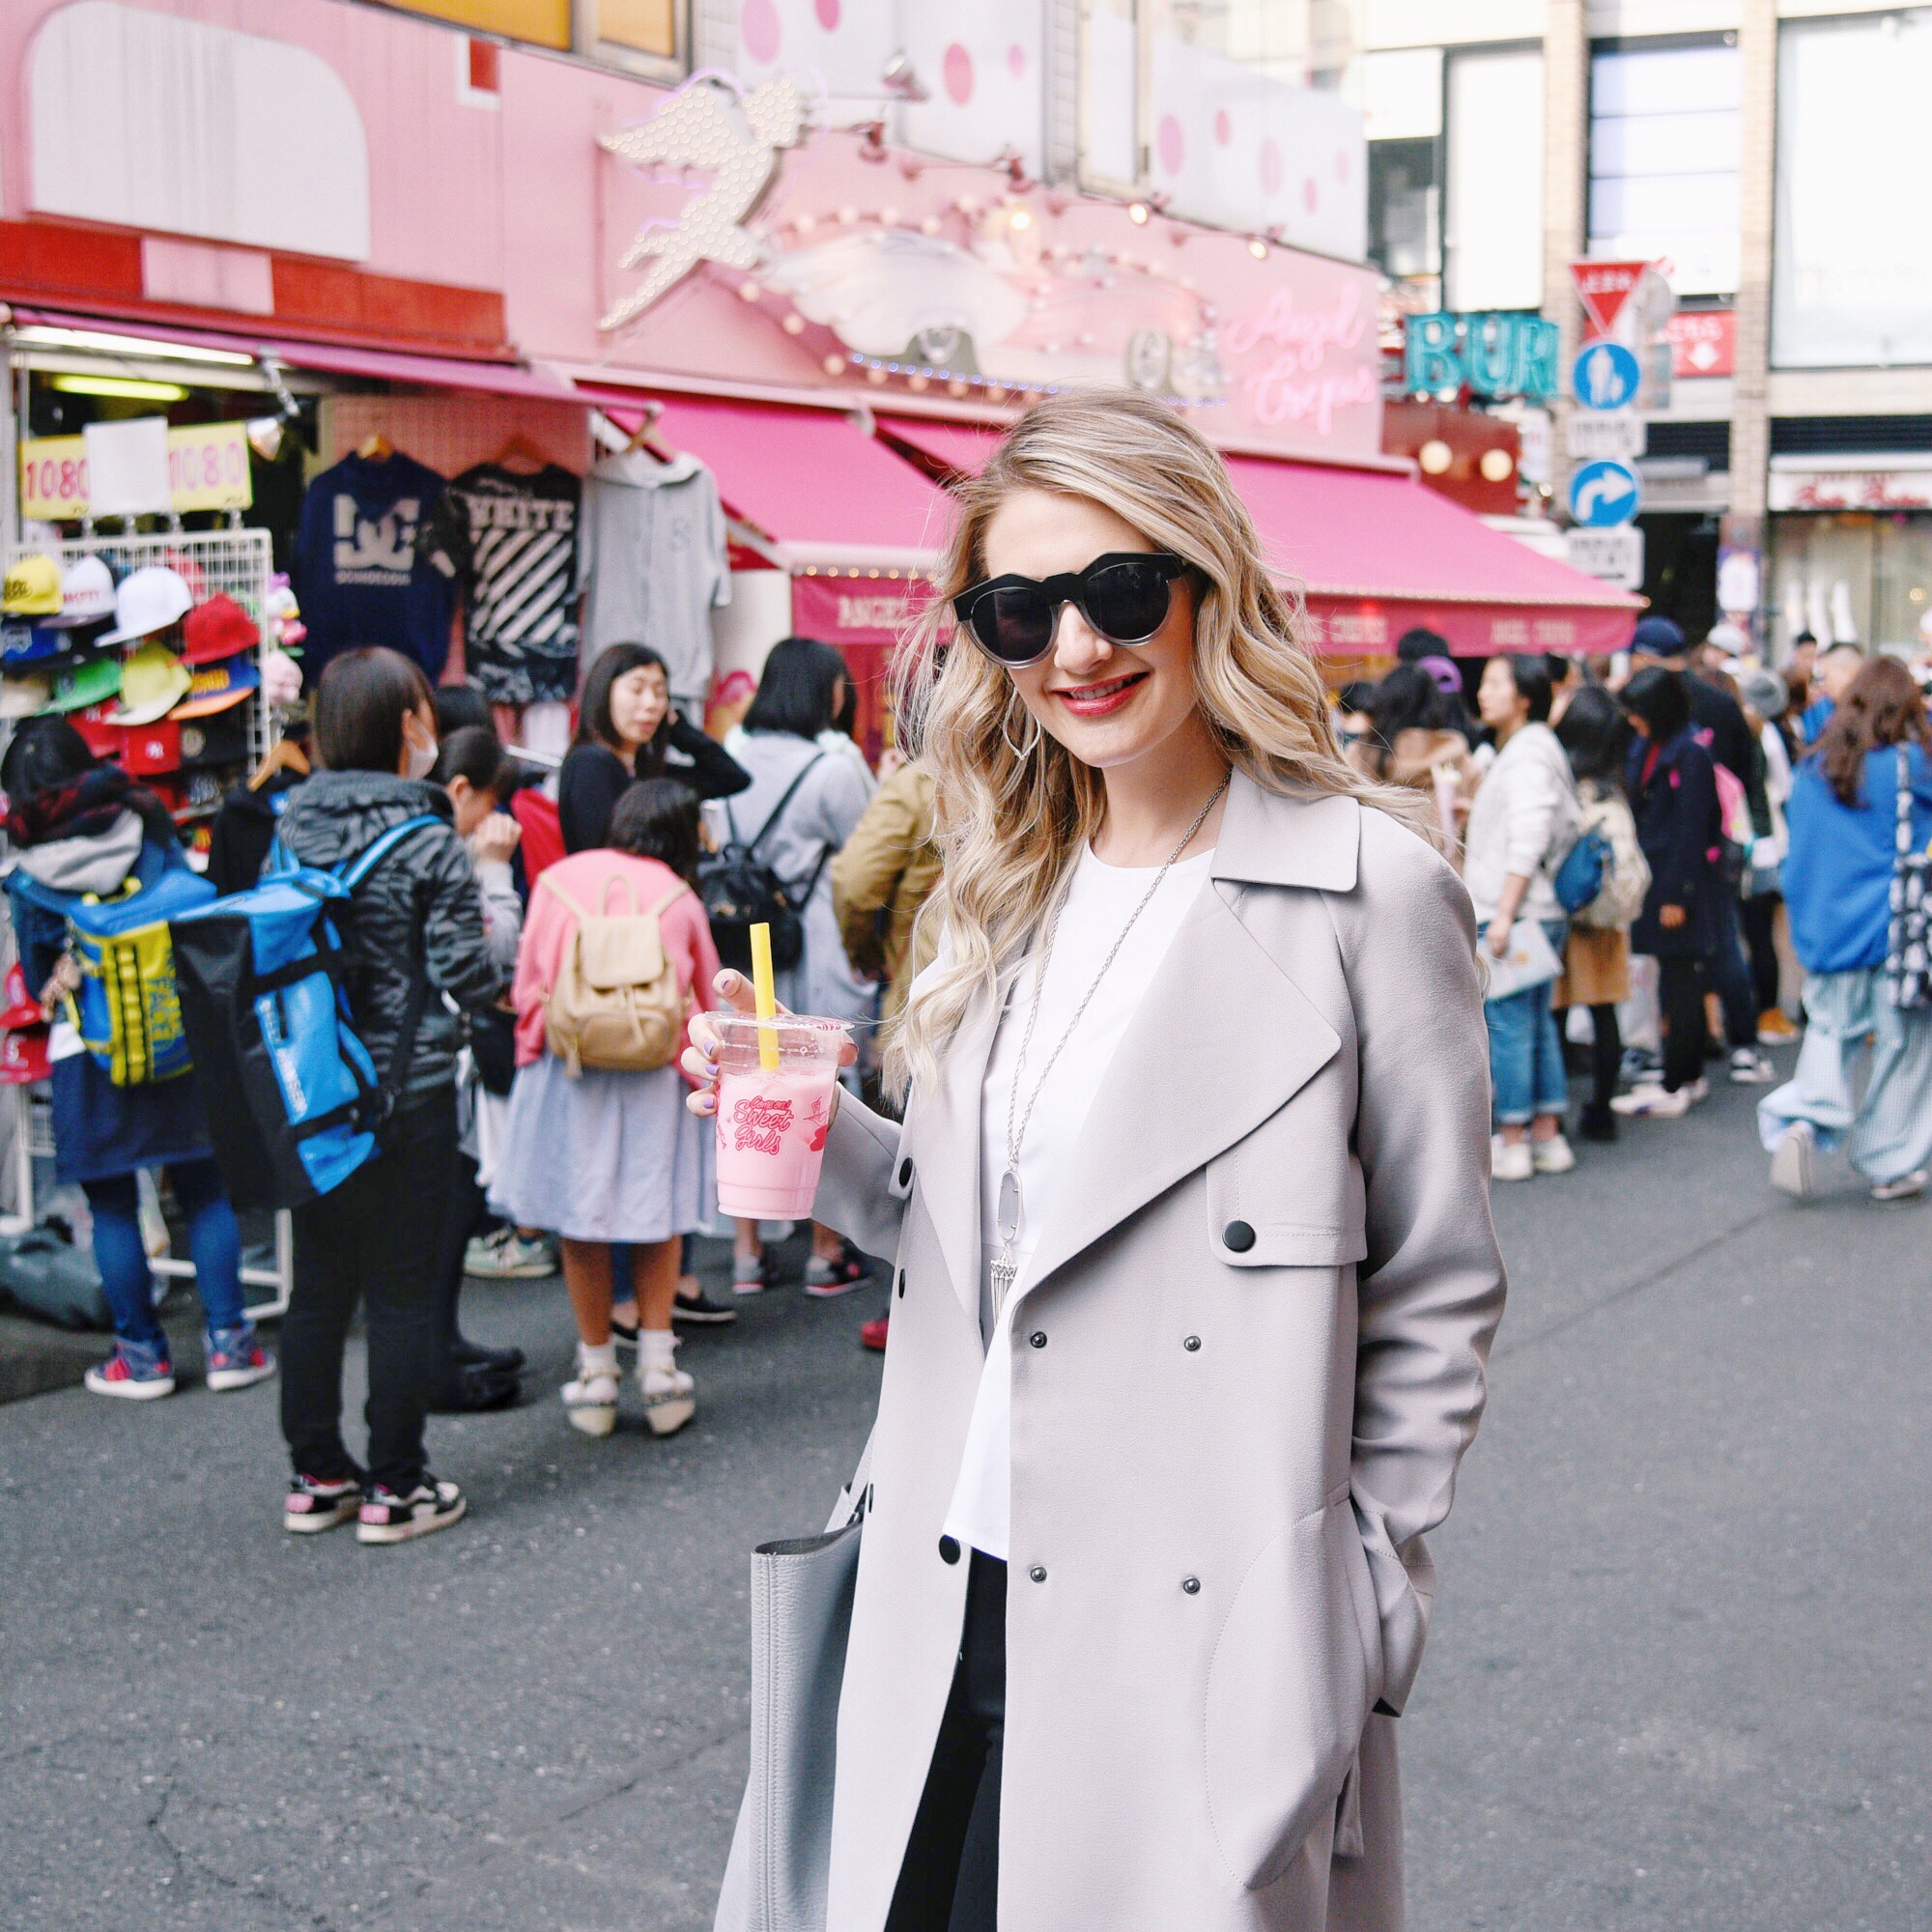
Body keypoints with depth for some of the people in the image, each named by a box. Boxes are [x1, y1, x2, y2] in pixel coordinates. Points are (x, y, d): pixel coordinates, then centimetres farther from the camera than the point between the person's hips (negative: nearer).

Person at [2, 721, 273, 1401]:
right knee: (205, 1192, 10)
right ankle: (229, 1342, 10)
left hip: (86, 1057, -2)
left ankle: (142, 1355, 13)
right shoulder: (151, 840, -2)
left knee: (112, 1209, 8)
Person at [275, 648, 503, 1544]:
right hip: (408, 1091, -5)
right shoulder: (428, 841, -13)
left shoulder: (287, 829, 2)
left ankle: (315, 1475, 22)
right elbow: (467, 974, -13)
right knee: (401, 1291, 3)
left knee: (317, 1285, 13)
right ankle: (395, 1487, 10)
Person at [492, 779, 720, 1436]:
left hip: (568, 1068, 0)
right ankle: (658, 1369, 7)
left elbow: (526, 984, 5)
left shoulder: (559, 879, 5)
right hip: (656, 1077, 0)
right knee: (656, 1216, 12)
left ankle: (597, 1374, 14)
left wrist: (531, 1058, 17)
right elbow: (707, 1003, 11)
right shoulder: (680, 899, 6)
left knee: (580, 1217, 8)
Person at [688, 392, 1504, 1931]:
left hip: (1204, 1649, -5)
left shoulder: (1366, 885, -9)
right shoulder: (1003, 888, 10)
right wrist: (809, 1132, -2)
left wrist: (1366, 1602, -5)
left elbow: (1437, 1292, -4)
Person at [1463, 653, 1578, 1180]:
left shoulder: (1528, 753, -12)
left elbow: (1528, 840, -20)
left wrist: (1504, 913, -22)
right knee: (1536, 1024, 12)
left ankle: (1513, 1143, 0)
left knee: (1506, 1025, -5)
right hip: (1536, 914, 10)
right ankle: (1548, 1136, 17)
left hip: (1515, 914, -10)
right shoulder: (1517, 749, 19)